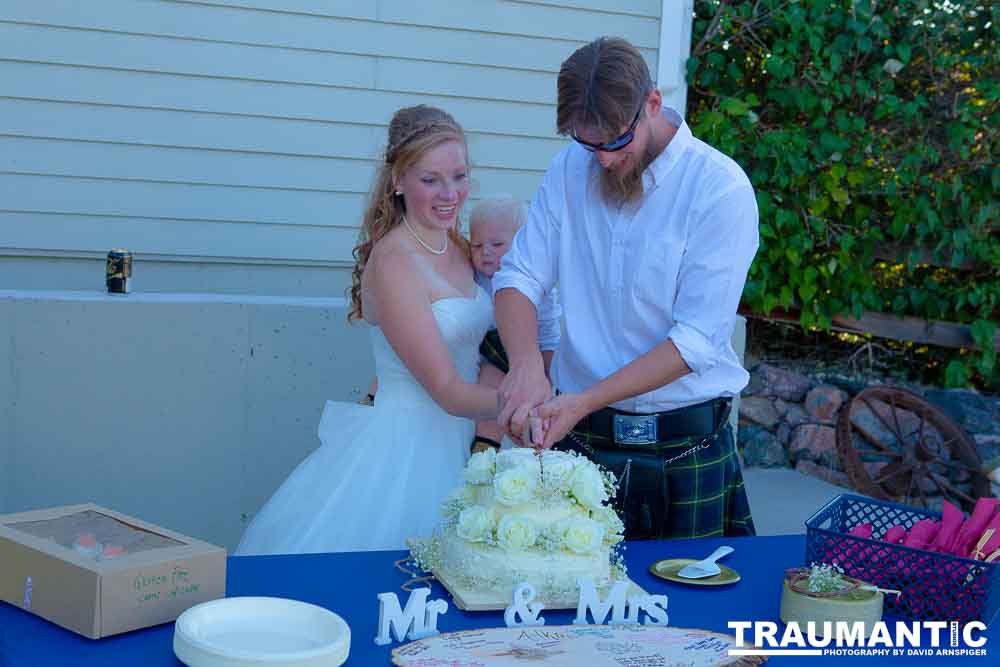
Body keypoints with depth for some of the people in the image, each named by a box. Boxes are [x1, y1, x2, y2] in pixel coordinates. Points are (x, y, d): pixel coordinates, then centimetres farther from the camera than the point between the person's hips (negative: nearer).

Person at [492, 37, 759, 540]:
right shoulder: (569, 171, 1)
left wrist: (585, 401, -22)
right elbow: (519, 276, 0)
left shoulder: (722, 189, -13)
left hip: (686, 448, -3)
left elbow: (697, 339, -16)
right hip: (579, 440, 3)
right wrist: (526, 363, -21)